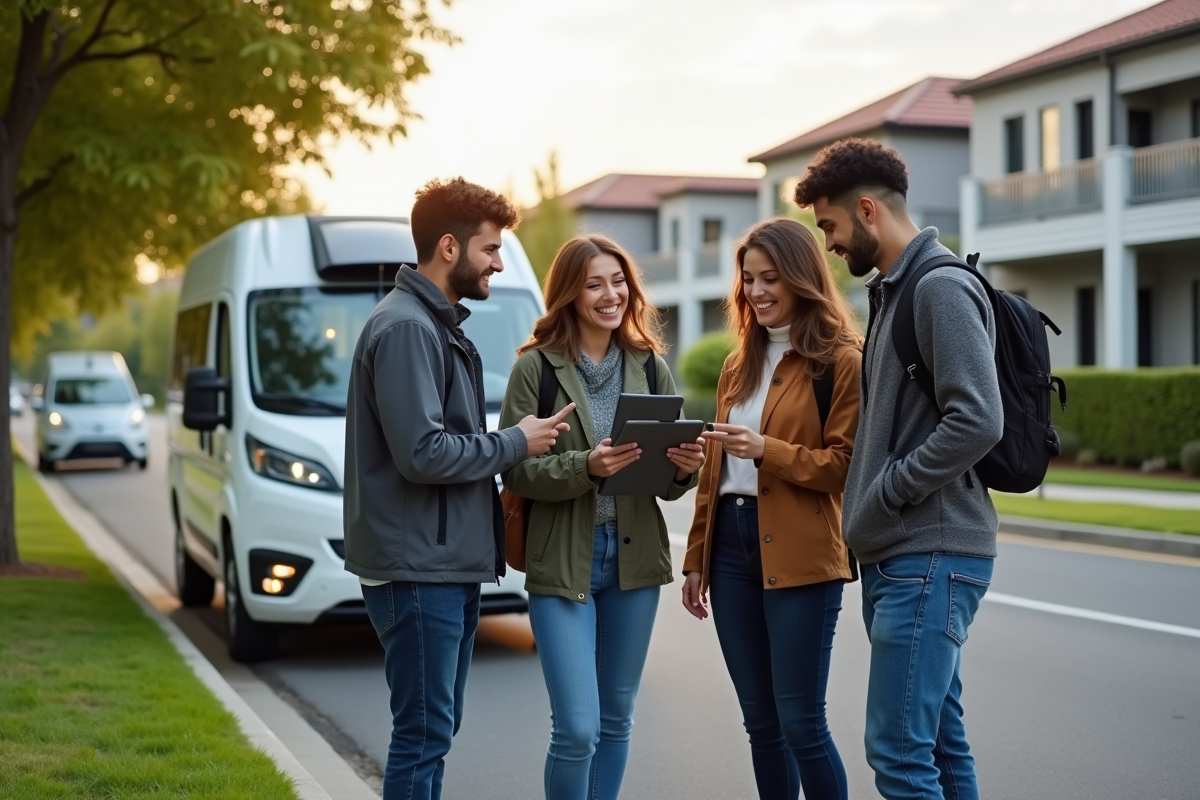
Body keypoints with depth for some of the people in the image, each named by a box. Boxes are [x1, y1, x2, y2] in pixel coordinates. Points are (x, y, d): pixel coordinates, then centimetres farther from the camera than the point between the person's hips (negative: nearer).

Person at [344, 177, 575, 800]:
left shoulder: (438, 325, 17)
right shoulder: (405, 328, -15)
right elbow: (422, 454, -23)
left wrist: (512, 446, 9)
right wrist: (515, 443, -12)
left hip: (451, 563, 10)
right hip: (417, 568, -10)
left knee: (437, 730, 15)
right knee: (423, 736, -5)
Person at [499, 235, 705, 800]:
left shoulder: (649, 365, 7)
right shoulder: (536, 367, -6)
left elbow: (666, 479, 10)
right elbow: (515, 471, -10)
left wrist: (685, 469, -12)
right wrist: (585, 467, -24)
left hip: (634, 559, 4)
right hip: (562, 563, -4)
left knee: (616, 720, 13)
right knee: (577, 729, -8)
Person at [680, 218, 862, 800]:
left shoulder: (840, 361, -4)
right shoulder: (739, 365, 17)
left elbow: (845, 466, -9)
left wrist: (768, 450, -21)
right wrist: (696, 557, 15)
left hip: (800, 556, -6)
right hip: (731, 547, 6)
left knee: (800, 722, -5)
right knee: (760, 721, 10)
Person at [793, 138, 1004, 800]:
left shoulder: (943, 287, -13)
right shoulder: (892, 290, 17)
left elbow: (978, 421, -23)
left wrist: (884, 492, -15)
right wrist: (869, 508, 11)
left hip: (931, 554, -10)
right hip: (895, 554, 10)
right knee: (939, 741, 14)